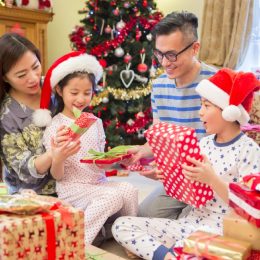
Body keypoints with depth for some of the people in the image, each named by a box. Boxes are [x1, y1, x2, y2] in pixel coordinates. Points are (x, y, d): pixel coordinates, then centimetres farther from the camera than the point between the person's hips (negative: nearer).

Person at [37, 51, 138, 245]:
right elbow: (57, 176, -6)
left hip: (99, 183, 5)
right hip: (72, 188, -5)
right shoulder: (54, 127, -7)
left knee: (130, 190, -20)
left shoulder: (95, 122, 8)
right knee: (114, 196, -27)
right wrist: (58, 159, -27)